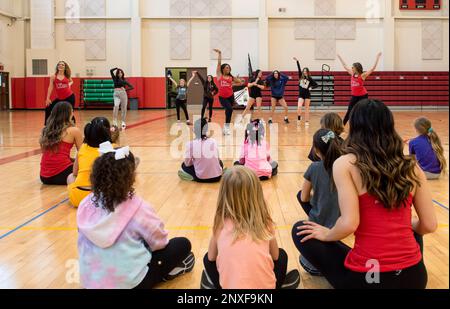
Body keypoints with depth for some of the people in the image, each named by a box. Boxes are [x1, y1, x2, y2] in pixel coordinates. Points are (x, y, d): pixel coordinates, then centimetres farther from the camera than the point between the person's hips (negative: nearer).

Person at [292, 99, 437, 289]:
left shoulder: (346, 164, -8)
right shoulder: (411, 167, 3)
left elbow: (349, 223, -18)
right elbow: (429, 225, 5)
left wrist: (326, 235, 3)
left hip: (366, 276, -5)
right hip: (414, 276, 5)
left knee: (301, 232, 15)